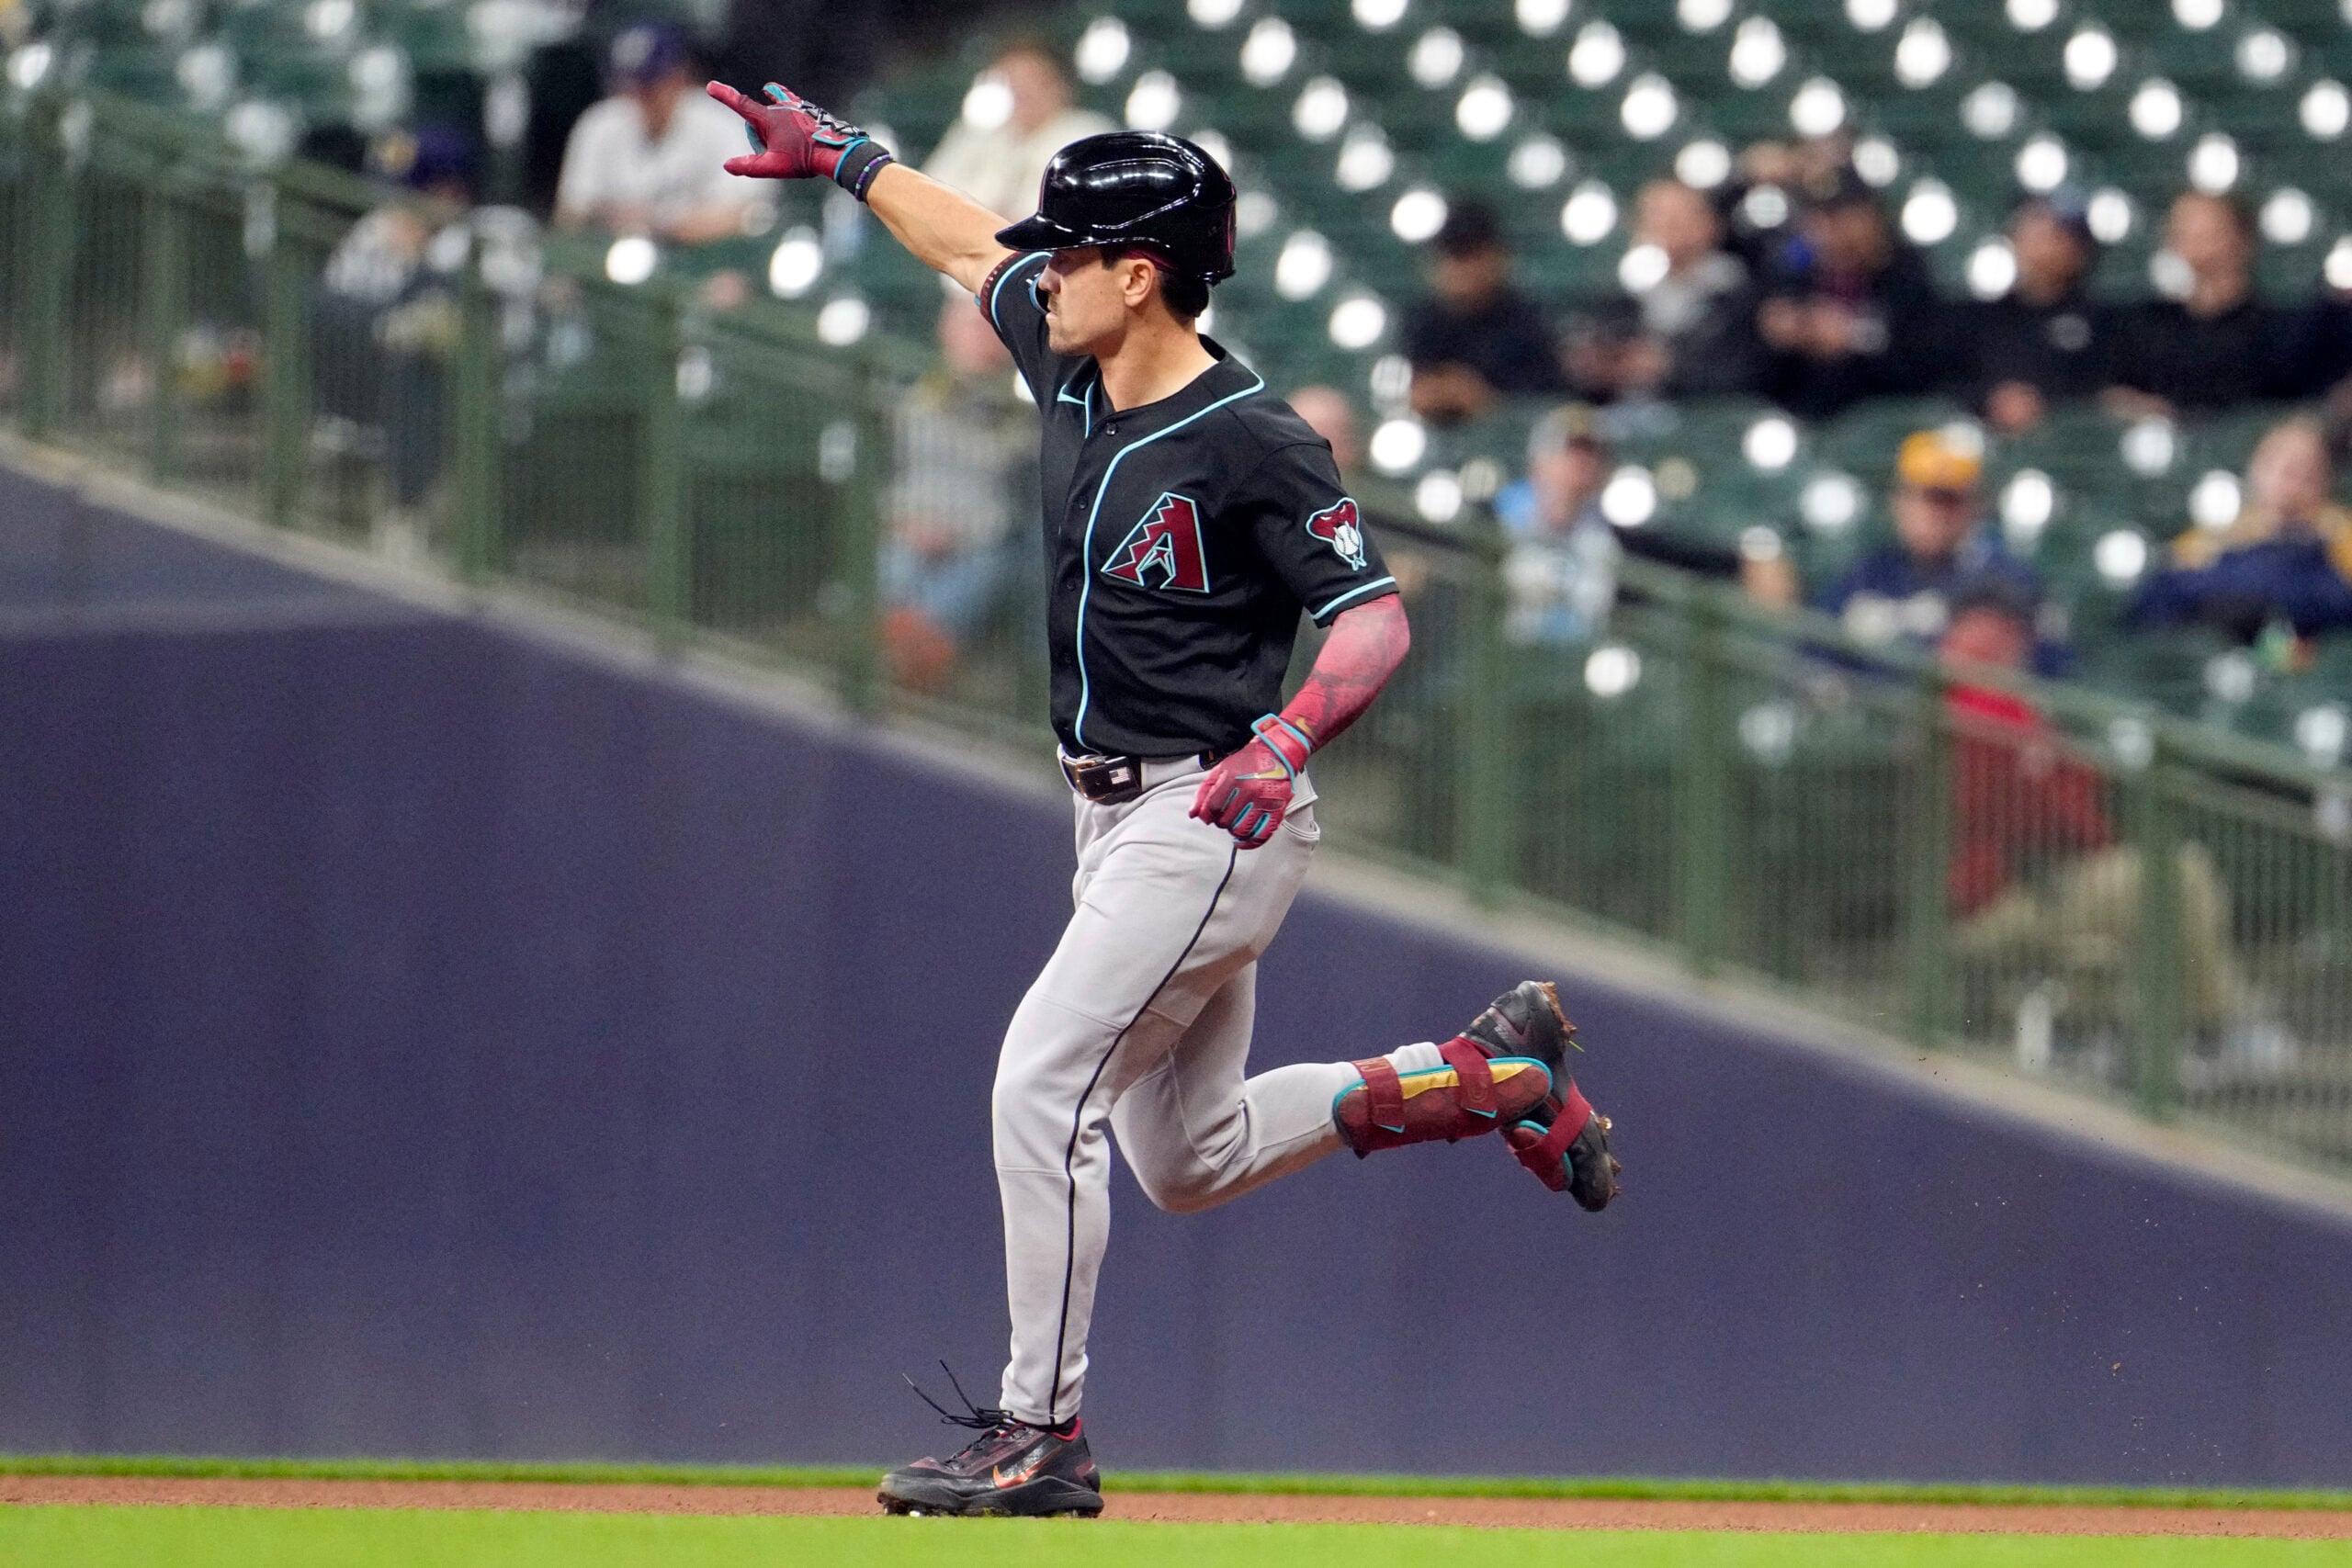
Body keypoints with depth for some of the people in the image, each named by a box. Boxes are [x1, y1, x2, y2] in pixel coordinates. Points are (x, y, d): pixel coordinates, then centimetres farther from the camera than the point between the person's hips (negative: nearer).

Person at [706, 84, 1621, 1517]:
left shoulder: (1252, 442, -19)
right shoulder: (1075, 367, 5)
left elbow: (1375, 621, -20)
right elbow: (972, 246, 24)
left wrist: (1286, 740, -35)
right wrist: (842, 154, 29)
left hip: (1217, 819, -10)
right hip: (1122, 814, 10)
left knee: (1044, 1086, -15)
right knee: (1189, 1158, 14)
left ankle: (1043, 1436, -9)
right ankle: (1487, 1074, 25)